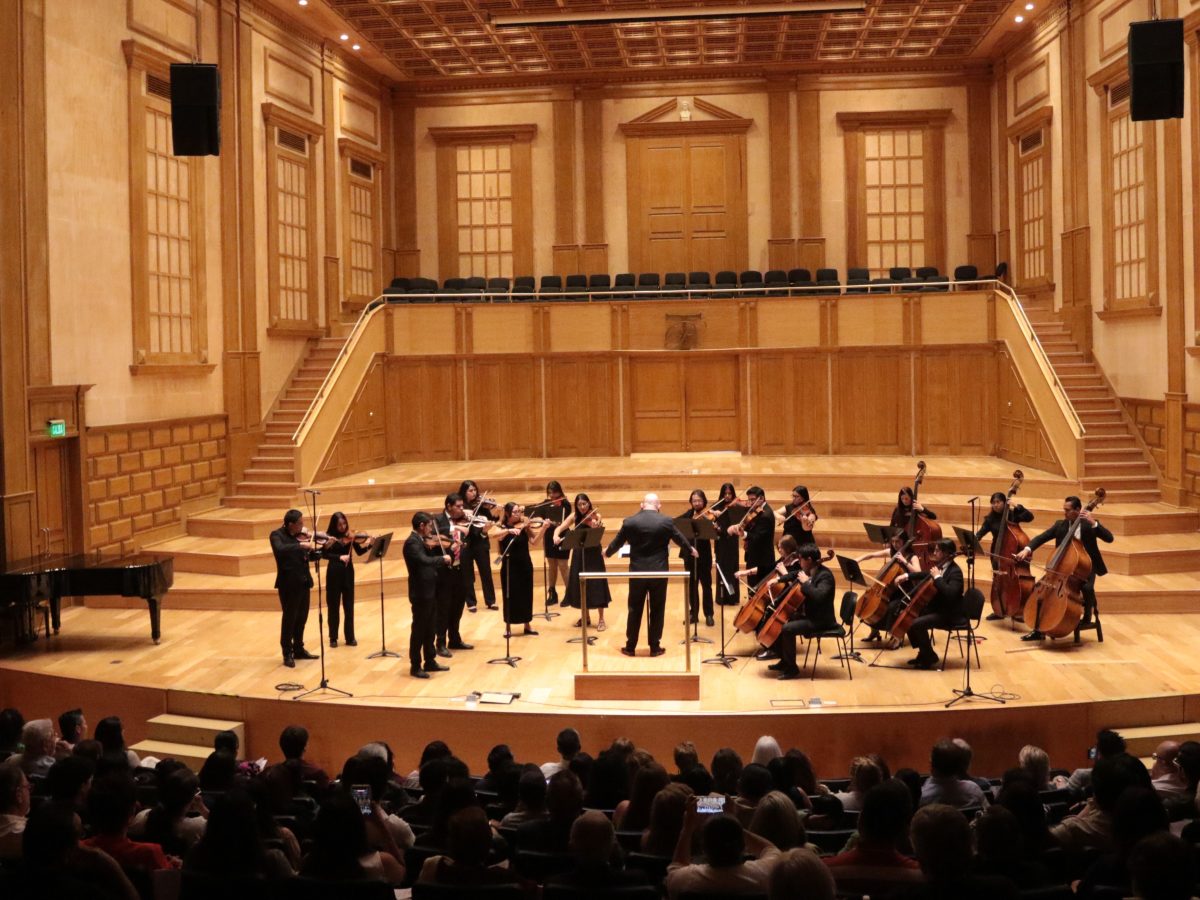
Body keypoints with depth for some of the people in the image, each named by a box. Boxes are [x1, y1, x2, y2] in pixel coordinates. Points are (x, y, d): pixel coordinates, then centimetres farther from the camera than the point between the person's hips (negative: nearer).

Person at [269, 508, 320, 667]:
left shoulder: (301, 535, 6)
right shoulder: (277, 535, -11)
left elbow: (311, 556, 11)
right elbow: (280, 550, -32)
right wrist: (301, 545, -36)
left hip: (303, 581, 6)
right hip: (289, 582, -6)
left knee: (302, 617, 14)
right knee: (289, 618, 1)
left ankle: (298, 649, 28)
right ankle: (287, 654, 12)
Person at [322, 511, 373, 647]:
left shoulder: (350, 537, 0)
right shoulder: (330, 537, -5)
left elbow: (359, 552, -5)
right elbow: (324, 554, -15)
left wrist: (370, 545, -21)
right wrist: (339, 557, -27)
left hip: (348, 573, 2)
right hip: (334, 573, -2)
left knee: (349, 606, 5)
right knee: (334, 606, 5)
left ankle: (350, 638, 10)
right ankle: (333, 638, 12)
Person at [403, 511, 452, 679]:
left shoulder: (422, 541, 11)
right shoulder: (412, 542, -19)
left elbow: (430, 559, 15)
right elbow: (425, 561, -33)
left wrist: (439, 550, 1)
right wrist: (443, 559, -19)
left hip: (429, 591, 9)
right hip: (421, 592, -9)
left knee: (430, 629, 17)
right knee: (419, 630, 0)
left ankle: (430, 662, 27)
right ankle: (415, 666, 9)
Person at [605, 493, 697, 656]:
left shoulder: (629, 522, -4)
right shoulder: (666, 522, -5)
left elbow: (617, 542, 9)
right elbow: (680, 539, 10)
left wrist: (607, 552, 31)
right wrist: (691, 550, 32)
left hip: (637, 571, 1)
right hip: (659, 572, -1)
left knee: (635, 610, 12)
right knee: (657, 610, 10)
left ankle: (630, 646, 17)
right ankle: (655, 647, 13)